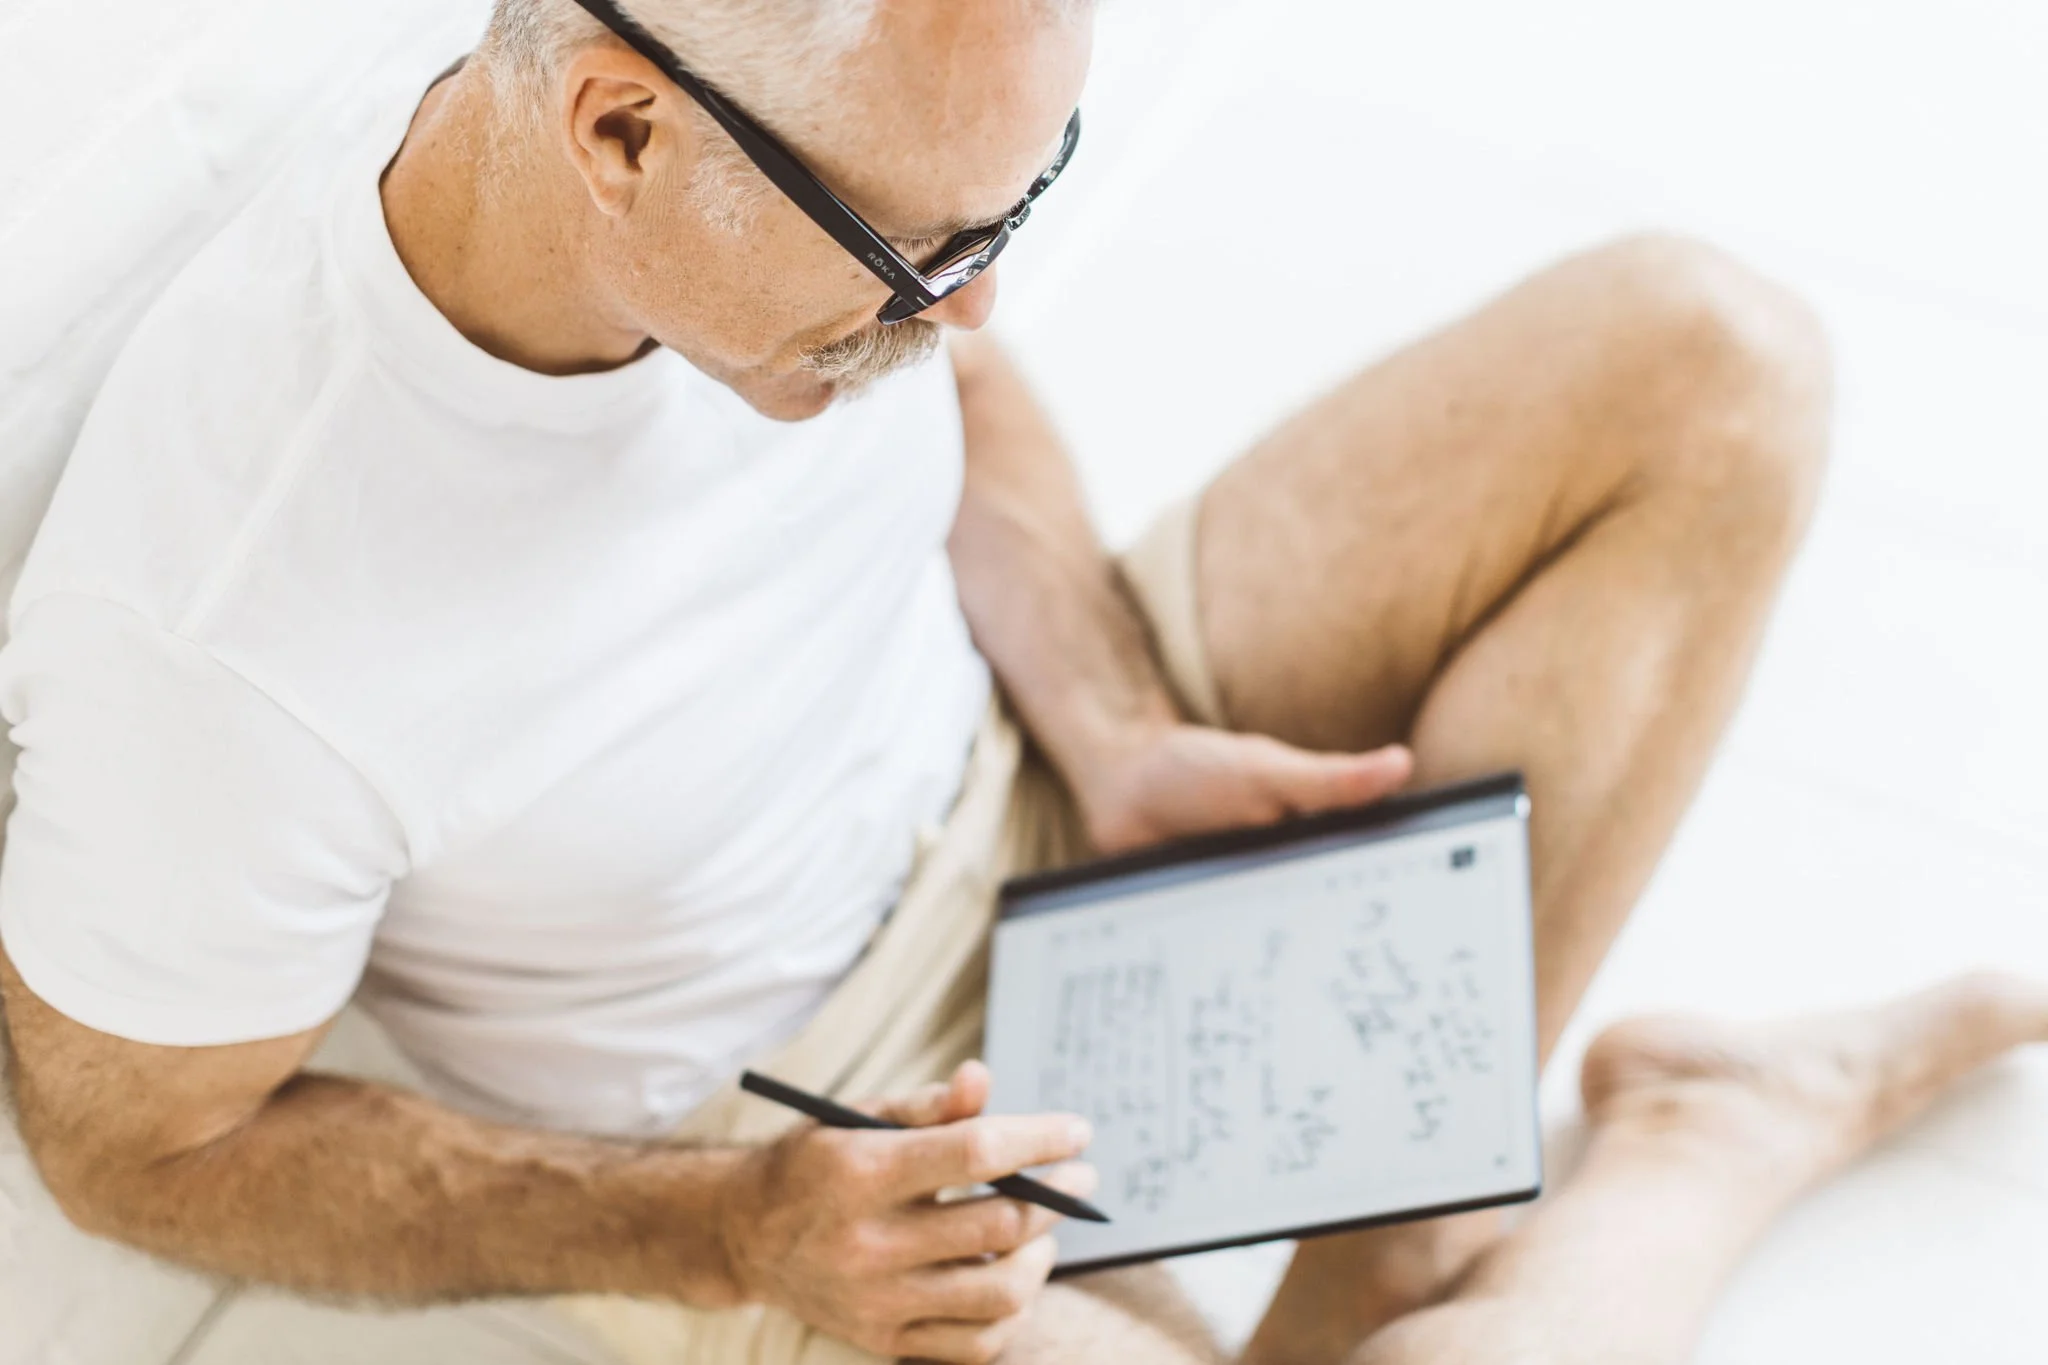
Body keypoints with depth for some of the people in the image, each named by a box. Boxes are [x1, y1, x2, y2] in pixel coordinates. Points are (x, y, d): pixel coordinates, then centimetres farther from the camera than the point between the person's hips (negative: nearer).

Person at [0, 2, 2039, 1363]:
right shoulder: (213, 640, -33)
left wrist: (1117, 733, -12)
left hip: (1020, 778, 5)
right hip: (777, 1133, -4)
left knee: (1707, 365, -8)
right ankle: (1721, 1130, 0)